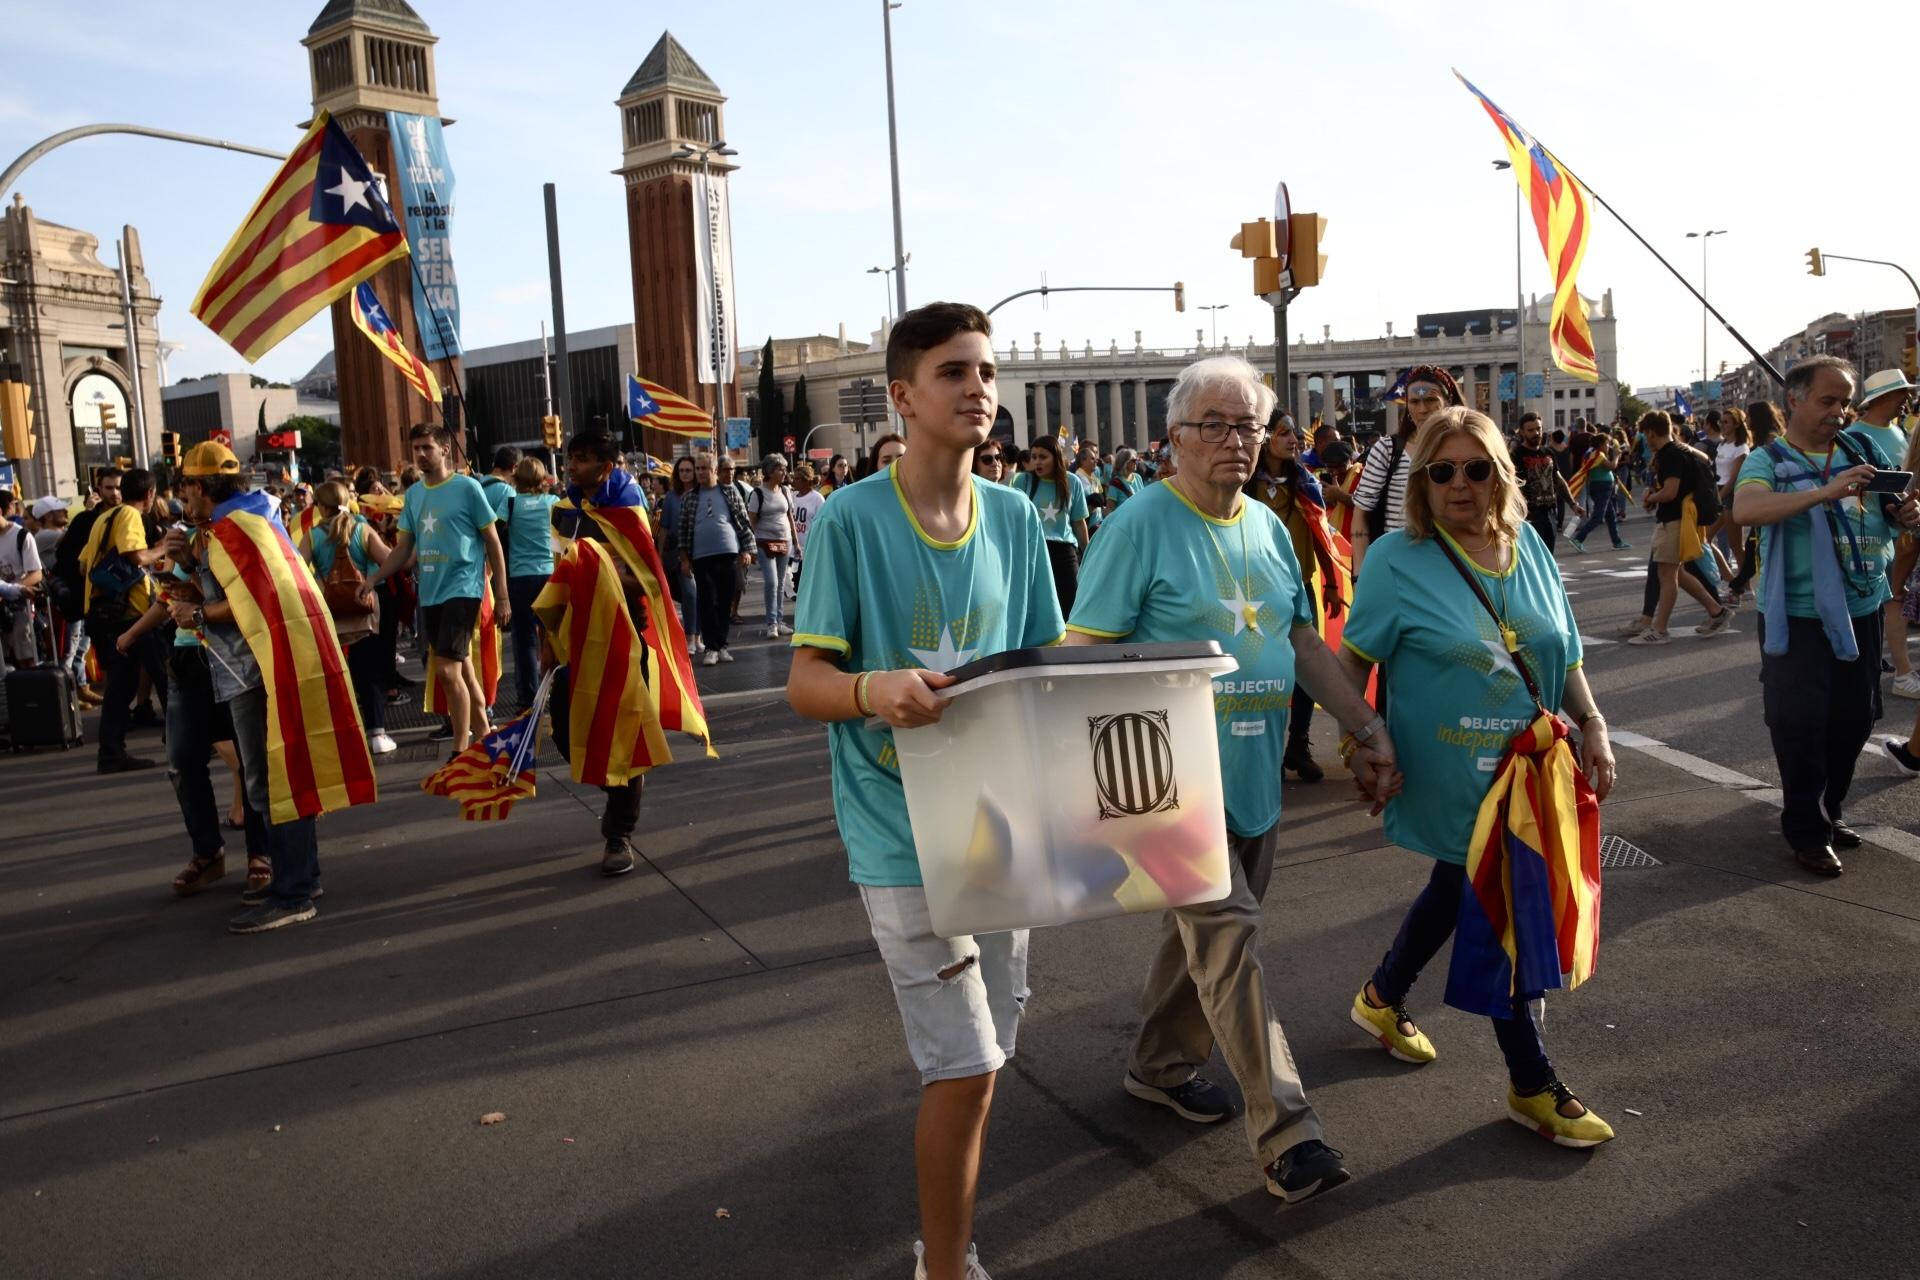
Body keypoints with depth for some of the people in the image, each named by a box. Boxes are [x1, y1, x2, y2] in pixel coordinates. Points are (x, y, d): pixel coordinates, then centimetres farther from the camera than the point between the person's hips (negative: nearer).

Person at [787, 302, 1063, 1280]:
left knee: (976, 1062, 15)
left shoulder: (1015, 518, 4)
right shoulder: (851, 519, -11)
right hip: (904, 832, -5)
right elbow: (804, 683, -11)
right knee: (965, 1068, -5)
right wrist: (876, 689, -32)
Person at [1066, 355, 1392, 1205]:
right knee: (1228, 933, -9)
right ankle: (1284, 1132, -2)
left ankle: (1161, 1067, 36)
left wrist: (1368, 727, 11)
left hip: (1254, 775, 7)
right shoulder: (1141, 524, -11)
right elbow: (1083, 650, -14)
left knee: (1205, 928, 17)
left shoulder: (1268, 528, 11)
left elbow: (1305, 643, 17)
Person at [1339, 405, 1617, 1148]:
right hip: (1454, 779, -6)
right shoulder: (1398, 559, -13)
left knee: (1459, 890, 21)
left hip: (1528, 765, 6)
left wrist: (1593, 727, 4)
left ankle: (1382, 998, 46)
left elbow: (1562, 651, 10)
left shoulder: (1528, 546, 3)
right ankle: (1533, 1086, 18)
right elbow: (1355, 661, -9)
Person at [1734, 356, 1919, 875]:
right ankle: (1806, 830, 10)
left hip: (1862, 608, 5)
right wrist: (1828, 492, -37)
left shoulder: (1862, 450, 7)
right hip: (1798, 616, -5)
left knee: (1854, 717, 14)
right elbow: (1745, 509, -28)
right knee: (1799, 722, -2)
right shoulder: (1768, 460, -8)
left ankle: (1831, 810, 32)